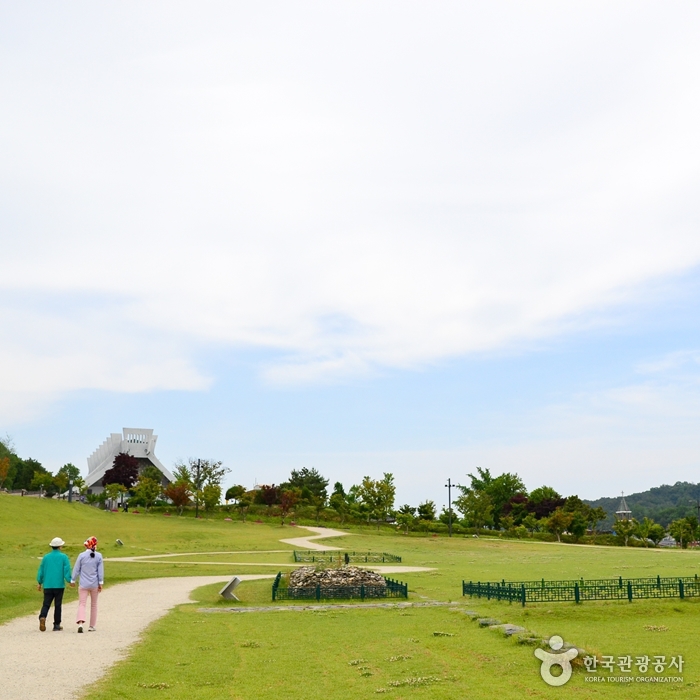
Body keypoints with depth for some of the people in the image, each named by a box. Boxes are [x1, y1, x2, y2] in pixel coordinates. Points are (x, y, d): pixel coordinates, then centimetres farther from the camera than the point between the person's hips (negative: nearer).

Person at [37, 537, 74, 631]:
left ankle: (42, 617, -23)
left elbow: (41, 570, 10)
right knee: (58, 605, 6)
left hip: (47, 585, 2)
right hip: (59, 585, -2)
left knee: (46, 604, 4)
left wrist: (39, 583, 19)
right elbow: (67, 570, -7)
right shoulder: (63, 557, -3)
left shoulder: (46, 557, 6)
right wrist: (71, 581, 3)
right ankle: (56, 625, 9)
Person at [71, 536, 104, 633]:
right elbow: (100, 570, 0)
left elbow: (76, 569, 0)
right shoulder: (98, 556, -2)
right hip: (94, 584, 1)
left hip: (84, 584, -1)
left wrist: (73, 580, 12)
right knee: (93, 605, 14)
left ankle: (80, 623, -24)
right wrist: (100, 583, 4)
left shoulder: (82, 555, -5)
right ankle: (92, 626, 18)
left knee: (82, 604, -2)